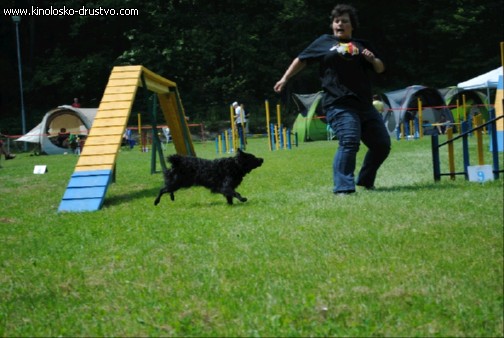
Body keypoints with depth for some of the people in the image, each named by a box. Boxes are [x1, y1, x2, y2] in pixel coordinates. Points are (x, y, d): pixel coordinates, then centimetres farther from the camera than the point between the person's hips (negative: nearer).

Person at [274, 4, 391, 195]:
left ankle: (365, 181, 25)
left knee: (382, 144, 8)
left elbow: (380, 69, 22)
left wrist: (373, 60, 0)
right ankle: (342, 188, -23)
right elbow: (302, 60, 16)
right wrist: (285, 78, 12)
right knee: (349, 142, -23)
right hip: (339, 105, -6)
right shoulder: (324, 42, 10)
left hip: (365, 106, 6)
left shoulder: (362, 45, 19)